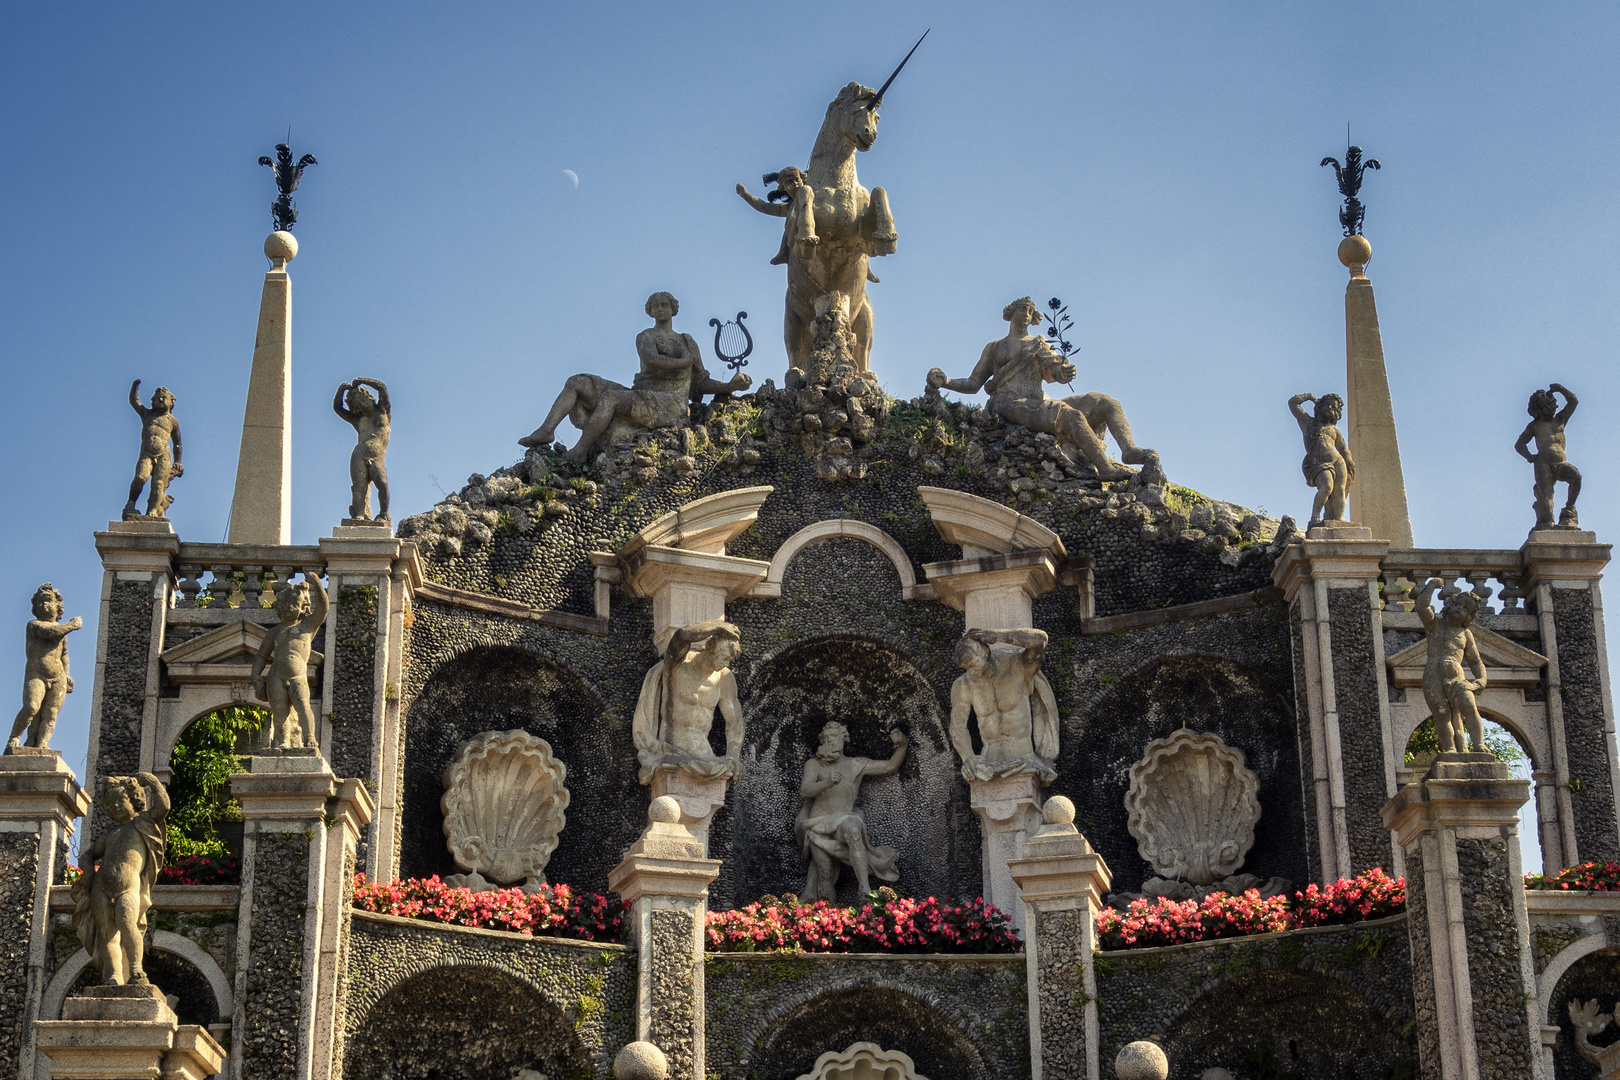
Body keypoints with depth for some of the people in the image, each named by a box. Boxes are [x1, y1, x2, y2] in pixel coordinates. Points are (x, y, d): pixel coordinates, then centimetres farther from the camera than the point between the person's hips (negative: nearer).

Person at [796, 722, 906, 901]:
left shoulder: (856, 765, 21)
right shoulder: (813, 765, 14)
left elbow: (890, 767, 23)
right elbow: (805, 791, -5)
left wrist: (902, 745, 4)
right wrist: (826, 783, -26)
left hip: (844, 822, -1)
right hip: (818, 824, 1)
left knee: (852, 827, -40)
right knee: (825, 875, -24)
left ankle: (866, 892, -45)